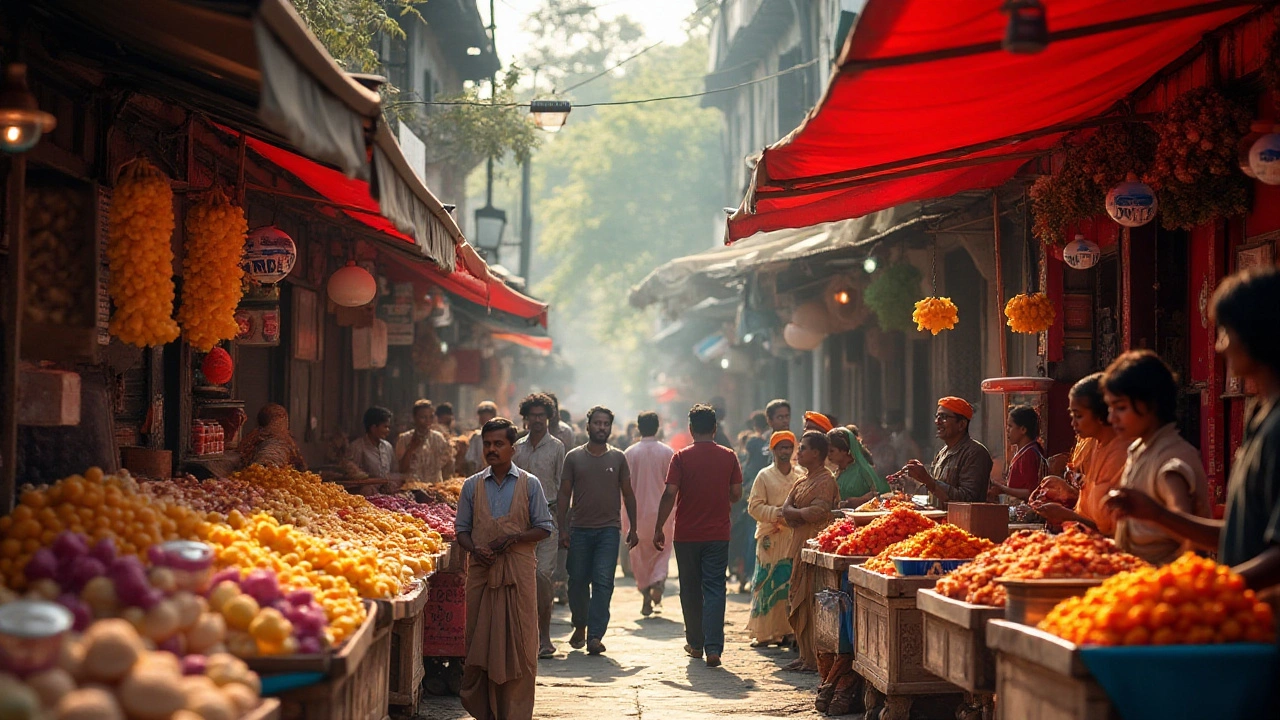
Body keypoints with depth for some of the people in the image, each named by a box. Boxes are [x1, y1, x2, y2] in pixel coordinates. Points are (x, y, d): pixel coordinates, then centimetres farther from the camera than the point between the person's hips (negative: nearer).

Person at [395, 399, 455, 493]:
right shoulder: (404, 439, 2)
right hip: (413, 488, -3)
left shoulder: (438, 438, 10)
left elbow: (448, 469, 12)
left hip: (435, 486, 3)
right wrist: (411, 448, -13)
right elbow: (402, 469, -4)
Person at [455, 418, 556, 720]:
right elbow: (462, 529, 11)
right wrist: (475, 550, -10)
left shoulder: (529, 485, 4)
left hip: (518, 573, -2)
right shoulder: (472, 486, 9)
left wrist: (513, 538, -12)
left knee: (518, 643, -2)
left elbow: (544, 528, 4)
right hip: (481, 571, 2)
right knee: (479, 640, 3)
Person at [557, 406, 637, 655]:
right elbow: (564, 494, 6)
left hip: (609, 529, -1)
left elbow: (628, 494, 11)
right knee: (578, 581, 6)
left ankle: (595, 636, -12)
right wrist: (562, 528, -1)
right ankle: (580, 627, 27)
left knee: (603, 582, -9)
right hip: (580, 529, 1)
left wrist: (633, 528, 6)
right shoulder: (574, 457, 5)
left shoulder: (618, 458, 7)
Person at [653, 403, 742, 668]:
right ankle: (713, 648, -13)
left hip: (686, 535, -1)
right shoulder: (729, 456, 0)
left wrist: (659, 528, -2)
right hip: (718, 534, 1)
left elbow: (670, 495, -10)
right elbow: (736, 494, 3)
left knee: (691, 590, 13)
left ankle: (695, 644, 23)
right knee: (714, 589, -1)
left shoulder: (681, 457, -6)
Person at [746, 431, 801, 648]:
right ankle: (763, 632, 5)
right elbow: (755, 506, -2)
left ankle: (786, 631, 7)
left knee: (792, 585, -1)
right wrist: (776, 513, -16)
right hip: (771, 538, -2)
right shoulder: (764, 476, 3)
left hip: (795, 537, 2)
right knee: (767, 584, -2)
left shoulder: (802, 476, 10)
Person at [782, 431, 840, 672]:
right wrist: (801, 514, -8)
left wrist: (793, 512, -3)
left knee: (812, 604, -9)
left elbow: (816, 513, -20)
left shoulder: (825, 481, -9)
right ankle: (805, 656, 15)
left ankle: (815, 659, -6)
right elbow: (786, 509, 13)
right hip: (800, 547, 9)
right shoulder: (802, 482, 21)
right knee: (798, 604, 9)